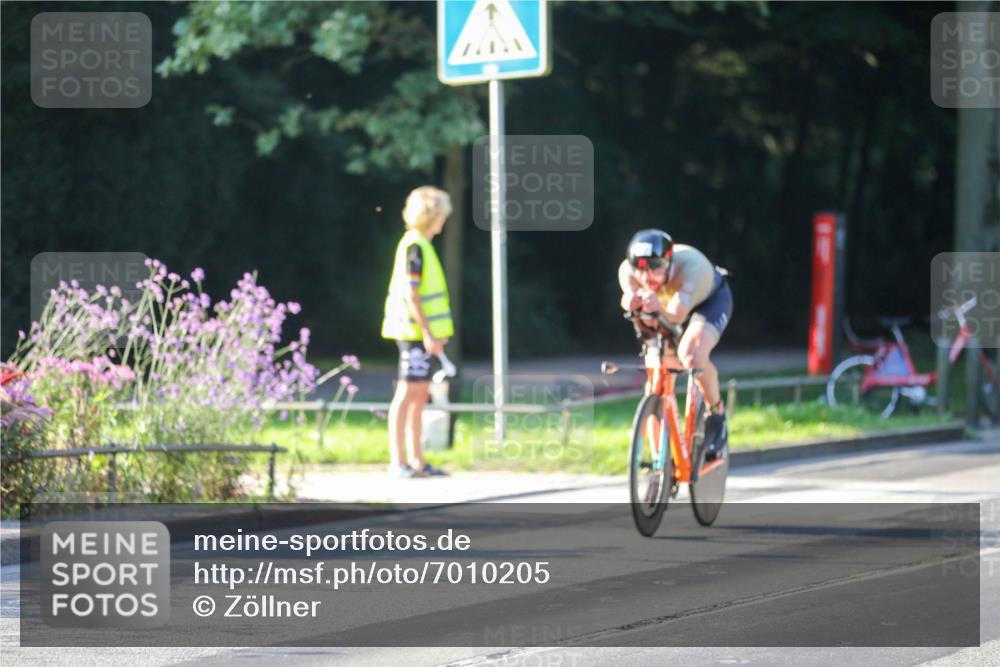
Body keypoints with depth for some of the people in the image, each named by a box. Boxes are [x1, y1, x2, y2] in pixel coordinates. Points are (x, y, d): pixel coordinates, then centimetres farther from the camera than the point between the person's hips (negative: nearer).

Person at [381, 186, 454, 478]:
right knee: (407, 394, -8)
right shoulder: (414, 246, -14)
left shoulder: (420, 245, 16)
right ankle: (398, 462, -7)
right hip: (415, 332, -10)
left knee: (419, 396, 11)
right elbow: (410, 294, -20)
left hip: (421, 333, 10)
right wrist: (428, 333, -21)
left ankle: (416, 460, 15)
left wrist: (434, 333, 21)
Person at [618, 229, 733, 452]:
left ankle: (716, 412, -5)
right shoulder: (628, 270, -32)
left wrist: (659, 308, -73)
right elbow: (630, 300, -49)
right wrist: (631, 302, -73)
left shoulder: (690, 264, -41)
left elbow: (677, 315, -51)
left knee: (692, 355, -32)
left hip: (710, 300, -4)